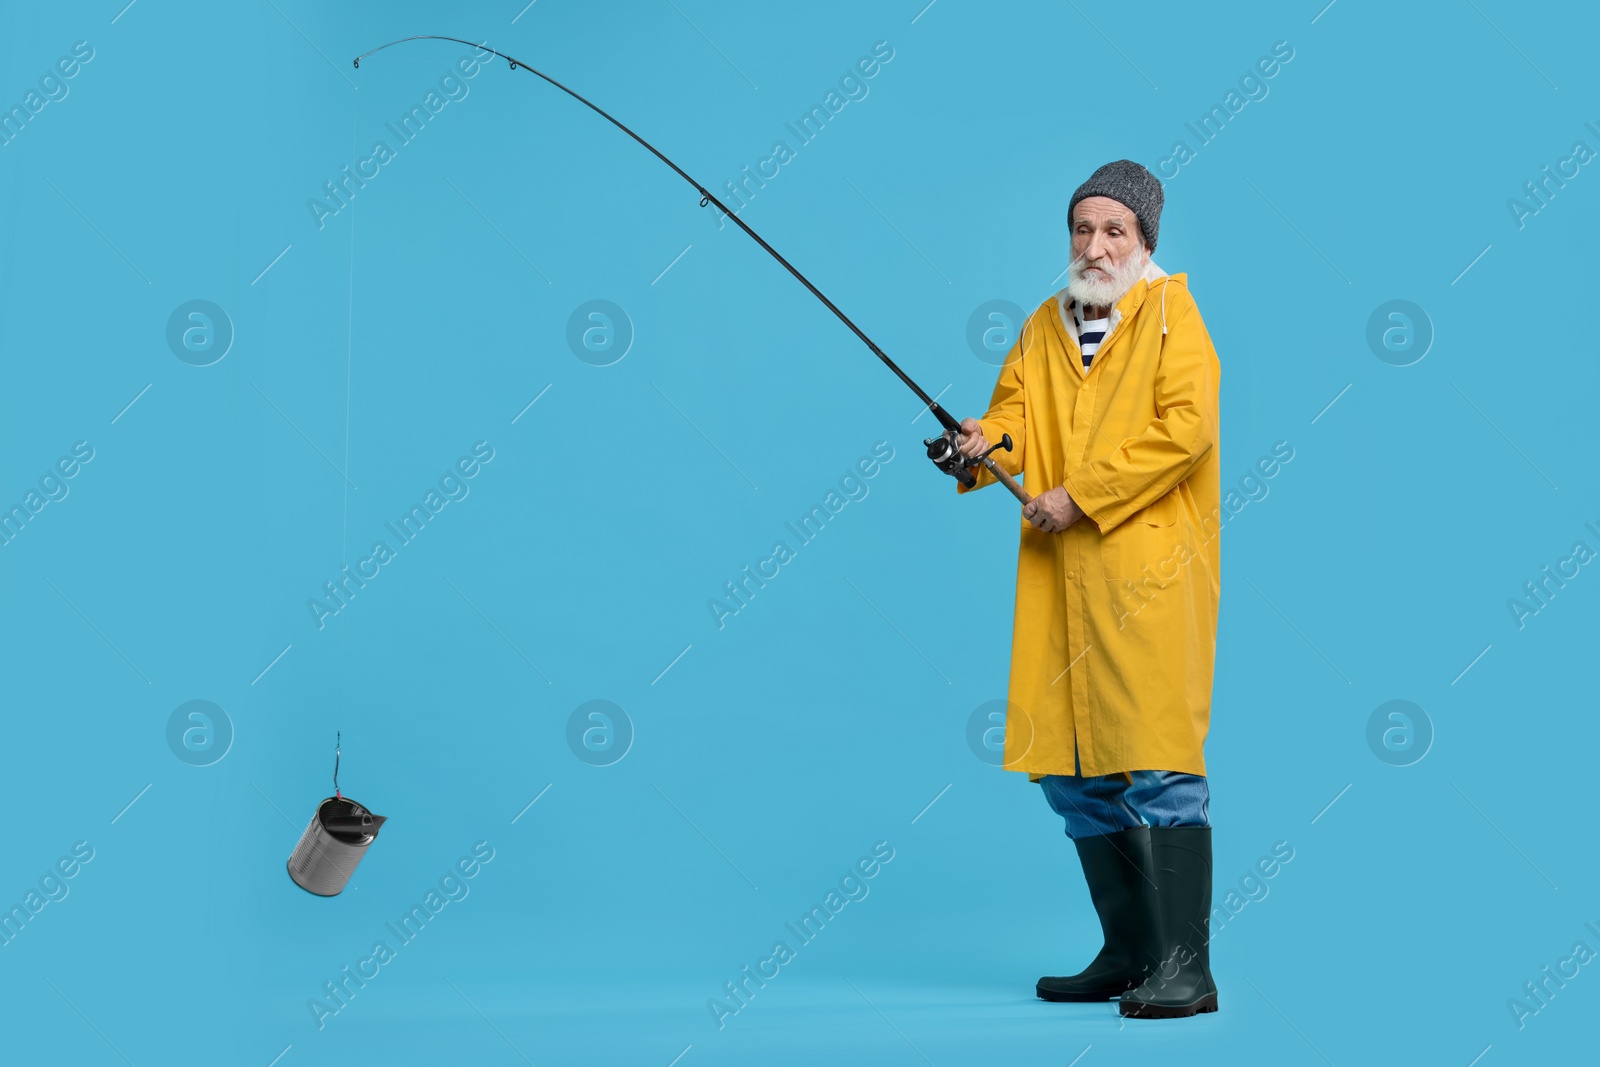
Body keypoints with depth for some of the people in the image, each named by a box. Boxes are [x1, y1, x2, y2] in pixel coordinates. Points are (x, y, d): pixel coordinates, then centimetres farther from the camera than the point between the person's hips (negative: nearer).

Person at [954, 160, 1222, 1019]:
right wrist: (987, 439, -8)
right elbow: (1016, 408, 16)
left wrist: (1082, 495, -15)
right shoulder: (1044, 327, 18)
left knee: (1156, 769, -8)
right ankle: (1127, 954, 23)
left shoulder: (1171, 314, -1)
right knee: (1070, 770, 10)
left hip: (1149, 576, -7)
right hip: (1060, 585, 7)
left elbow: (1186, 426, -13)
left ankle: (1185, 971, -1)